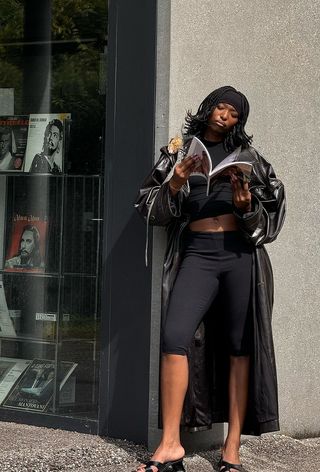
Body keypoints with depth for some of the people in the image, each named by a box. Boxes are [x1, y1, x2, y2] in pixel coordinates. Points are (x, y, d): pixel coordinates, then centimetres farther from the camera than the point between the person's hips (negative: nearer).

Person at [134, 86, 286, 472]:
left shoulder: (245, 154, 15)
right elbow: (150, 207, 8)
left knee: (240, 345, -3)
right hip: (197, 253, 0)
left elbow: (272, 205, 11)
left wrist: (247, 207, -9)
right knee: (175, 336, -17)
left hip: (240, 253, 0)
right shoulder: (178, 152, 14)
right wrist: (174, 185, -11)